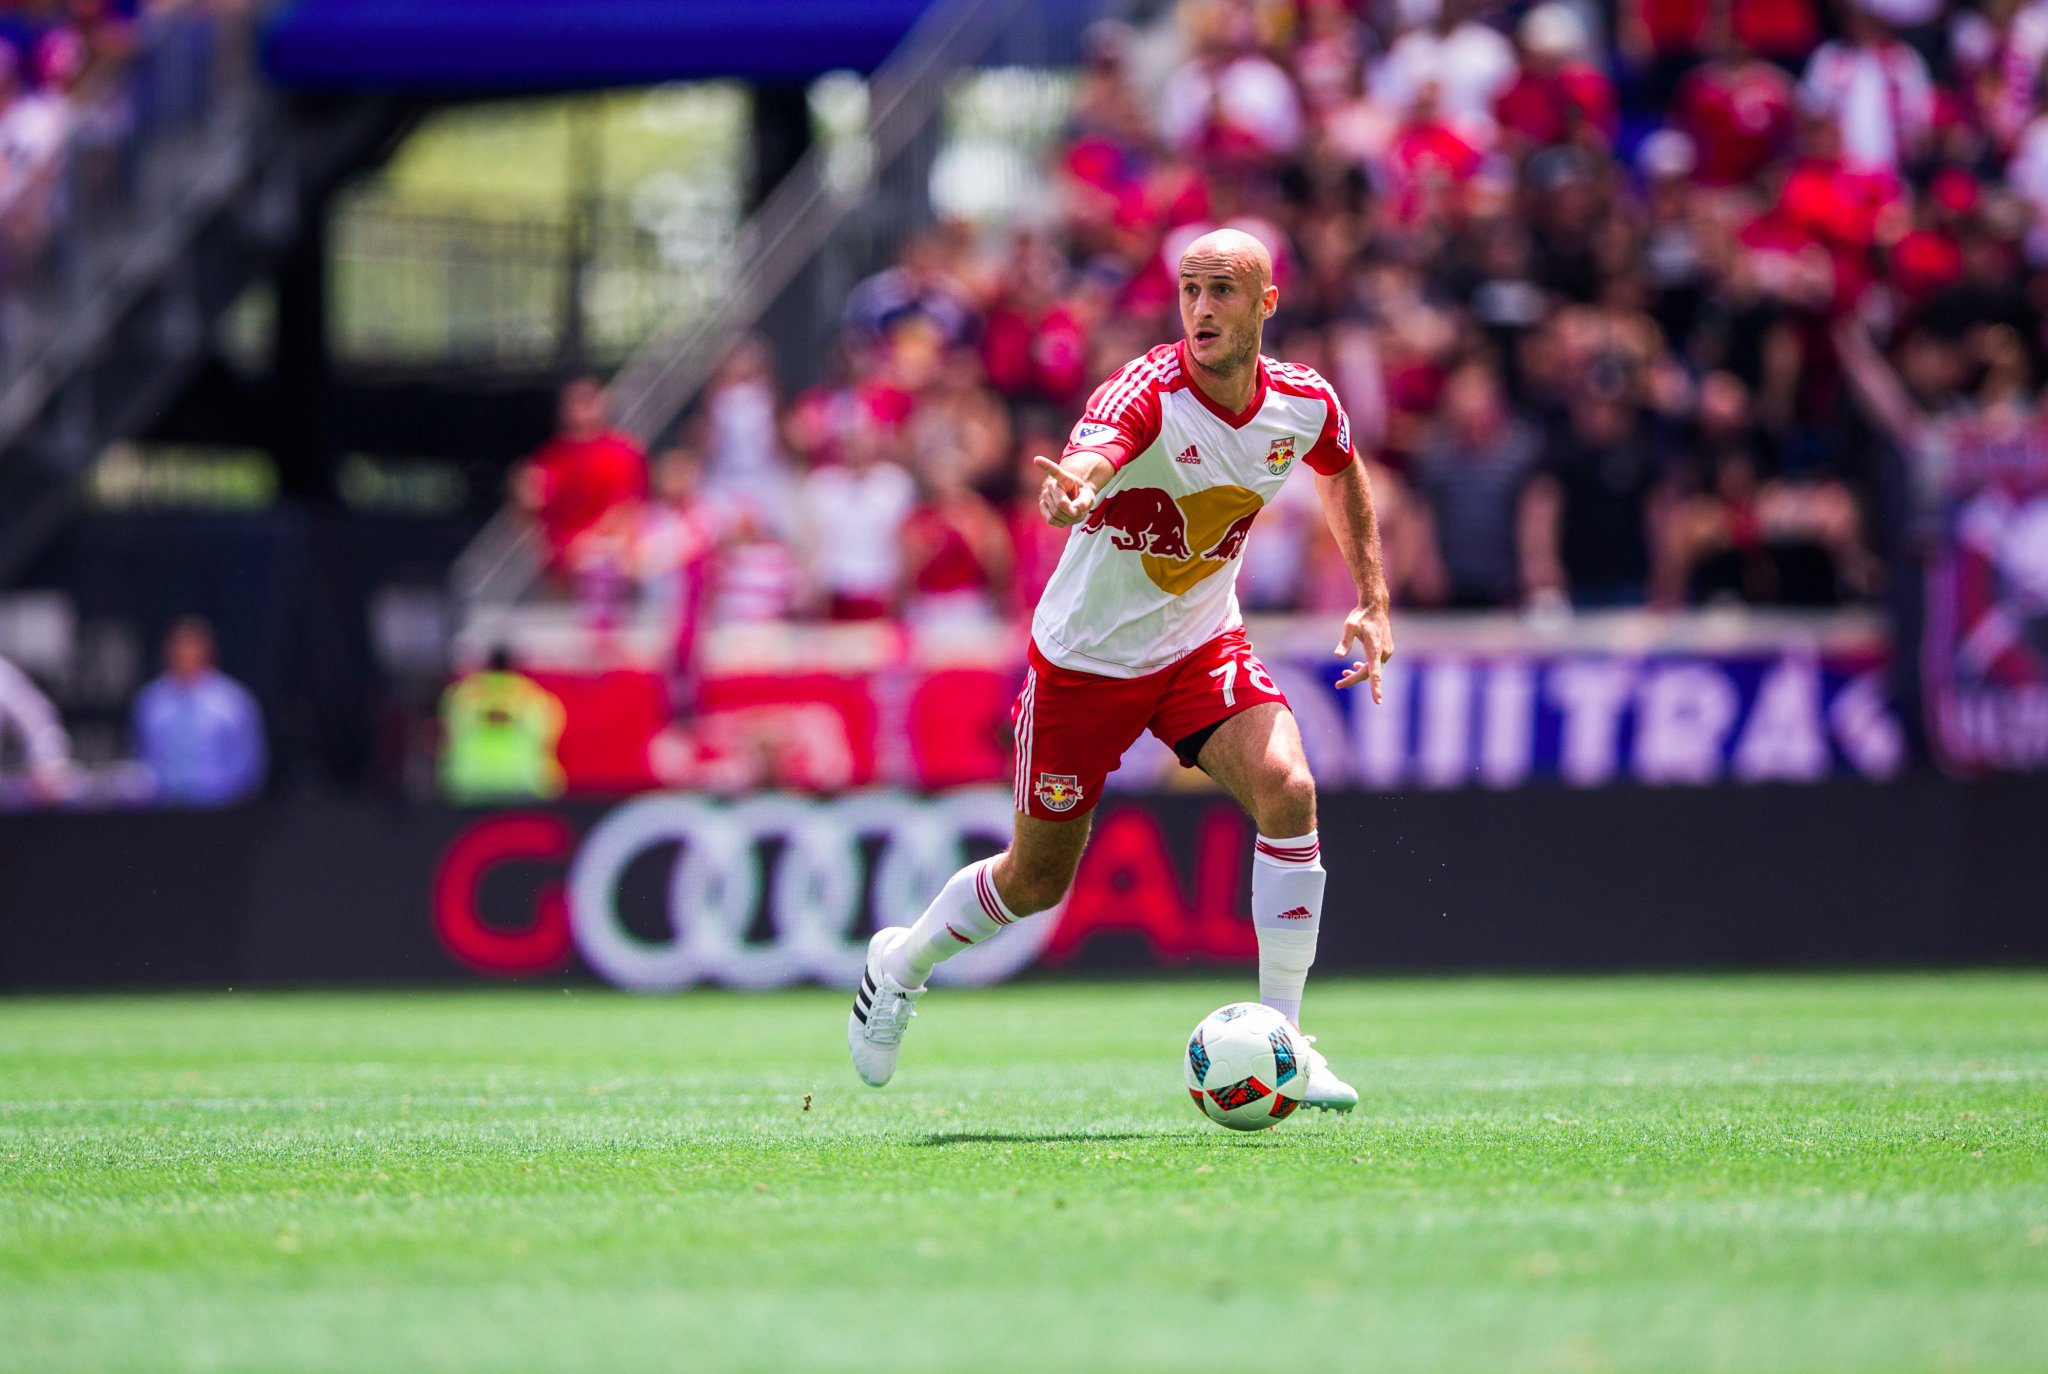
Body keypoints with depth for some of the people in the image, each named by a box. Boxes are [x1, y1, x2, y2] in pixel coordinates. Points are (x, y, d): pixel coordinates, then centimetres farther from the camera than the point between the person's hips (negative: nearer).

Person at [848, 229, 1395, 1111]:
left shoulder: (1305, 404, -10)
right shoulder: (1148, 393, -28)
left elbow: (1342, 473, 16)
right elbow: (1090, 453, -52)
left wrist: (1373, 601, 10)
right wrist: (1069, 490, -76)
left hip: (1202, 646, 4)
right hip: (1085, 658, -4)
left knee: (1287, 790, -23)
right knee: (1037, 881, 8)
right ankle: (903, 963, 40)